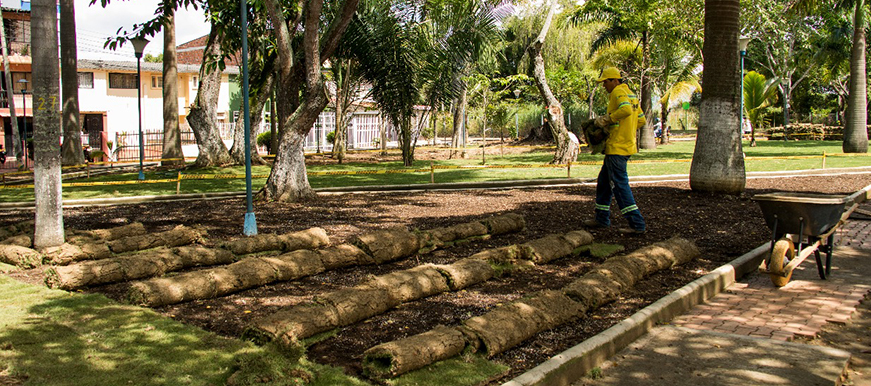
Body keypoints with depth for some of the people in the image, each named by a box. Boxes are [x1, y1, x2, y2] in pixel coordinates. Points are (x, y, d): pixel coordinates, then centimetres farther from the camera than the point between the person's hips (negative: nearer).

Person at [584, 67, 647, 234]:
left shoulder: (618, 92, -11)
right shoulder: (631, 94, 19)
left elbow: (626, 109, -32)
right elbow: (641, 120, 20)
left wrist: (606, 119, -21)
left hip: (617, 147, -11)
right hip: (626, 144, 11)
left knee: (620, 185, -9)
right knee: (604, 181, 18)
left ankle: (637, 224, -8)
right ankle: (602, 219, 26)